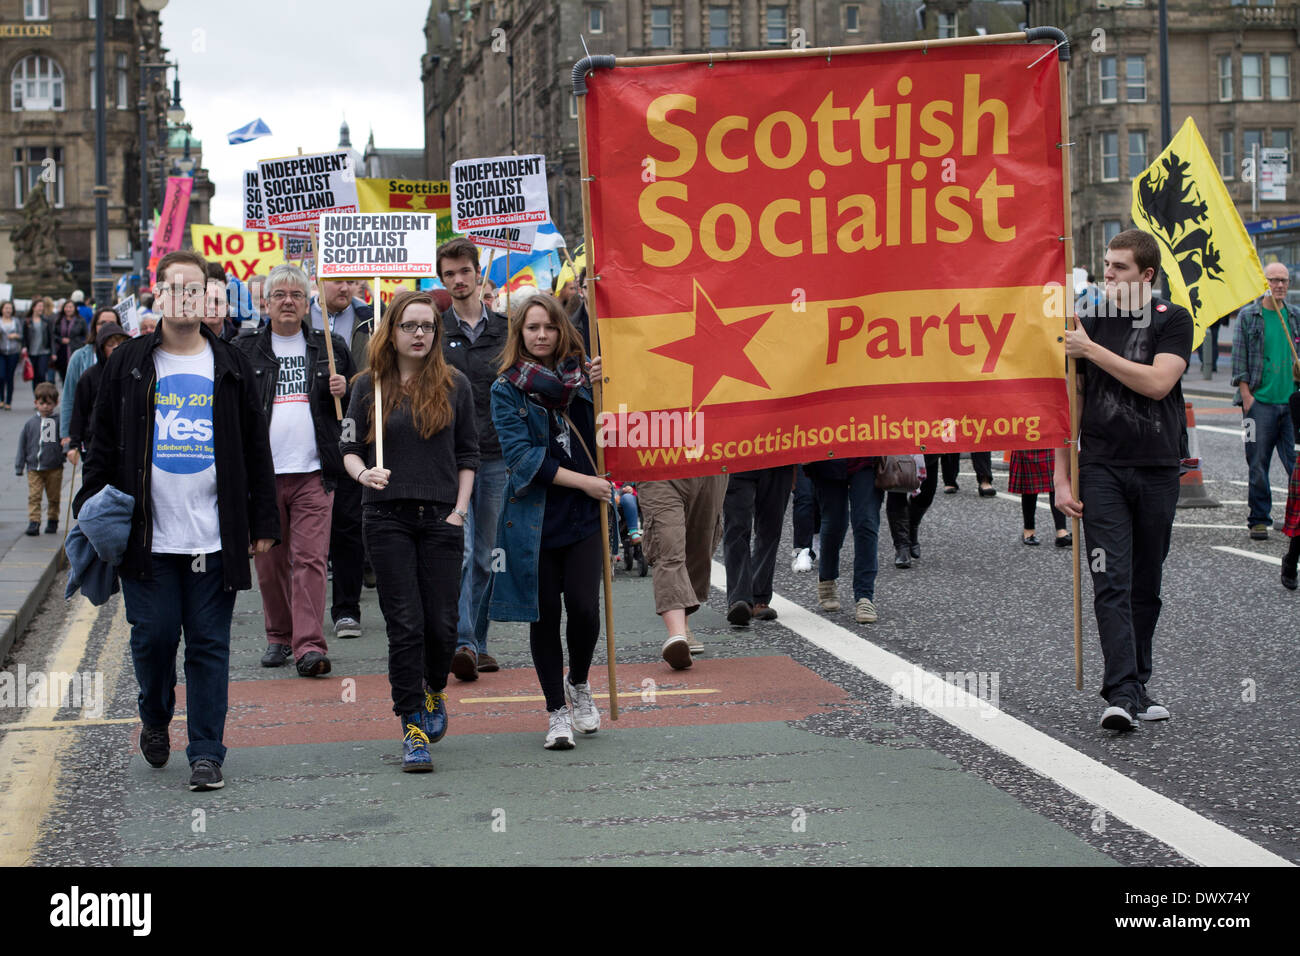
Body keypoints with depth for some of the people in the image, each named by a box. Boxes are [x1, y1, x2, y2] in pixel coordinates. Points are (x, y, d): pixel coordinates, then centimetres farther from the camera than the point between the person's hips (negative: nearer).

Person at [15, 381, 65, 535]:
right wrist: (19, 466, 7)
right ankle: (33, 522, -6)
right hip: (34, 468, 1)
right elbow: (22, 444, 8)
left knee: (54, 497, 9)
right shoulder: (31, 423, 3)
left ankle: (52, 521, 25)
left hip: (54, 468, -1)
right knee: (34, 496, -7)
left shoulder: (59, 421, -4)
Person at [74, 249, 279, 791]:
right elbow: (103, 449, 9)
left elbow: (256, 451, 9)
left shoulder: (231, 368, 8)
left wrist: (263, 522, 6)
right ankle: (155, 719, 30)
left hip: (215, 537, 0)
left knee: (209, 644, 1)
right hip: (149, 537, 0)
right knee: (153, 637, 2)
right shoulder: (128, 366, 6)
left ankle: (206, 754, 8)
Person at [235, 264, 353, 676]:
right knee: (270, 560, 7)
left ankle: (309, 645, -13)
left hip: (313, 472, -1)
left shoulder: (329, 348, 11)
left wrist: (343, 390, -4)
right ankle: (279, 637, 21)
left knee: (310, 558, -9)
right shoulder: (245, 349, 9)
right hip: (262, 471, 1)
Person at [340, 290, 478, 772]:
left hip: (441, 518, 1)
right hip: (387, 518, -1)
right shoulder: (368, 386, 5)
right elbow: (350, 448, 6)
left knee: (441, 622, 0)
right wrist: (363, 473, -16)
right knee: (405, 624, -5)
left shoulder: (453, 384, 6)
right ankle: (412, 727, 1)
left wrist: (460, 509, 2)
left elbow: (468, 455, 10)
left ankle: (435, 691, 31)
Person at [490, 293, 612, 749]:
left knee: (584, 606, -9)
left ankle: (578, 683, 19)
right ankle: (557, 711, 17)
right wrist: (582, 481, -13)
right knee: (544, 615, 3)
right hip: (535, 516, -1)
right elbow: (521, 455, -9)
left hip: (584, 515, 1)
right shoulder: (507, 389, 0)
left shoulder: (583, 376, 8)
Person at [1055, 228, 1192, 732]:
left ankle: (1136, 688, 20)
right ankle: (1122, 693, -16)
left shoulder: (1173, 320, 1)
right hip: (1101, 469, 0)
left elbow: (1157, 383, -15)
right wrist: (1062, 476, 2)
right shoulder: (1089, 322, 5)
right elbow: (1070, 403, 7)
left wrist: (1092, 351, -14)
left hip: (1158, 469, 0)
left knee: (1146, 587, 9)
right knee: (1112, 584, -11)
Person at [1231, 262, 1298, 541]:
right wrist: (1246, 395, -7)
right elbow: (1239, 359, 0)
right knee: (1258, 464, 1)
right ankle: (1259, 520, 10)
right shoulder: (1248, 316, 2)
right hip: (1259, 402, -3)